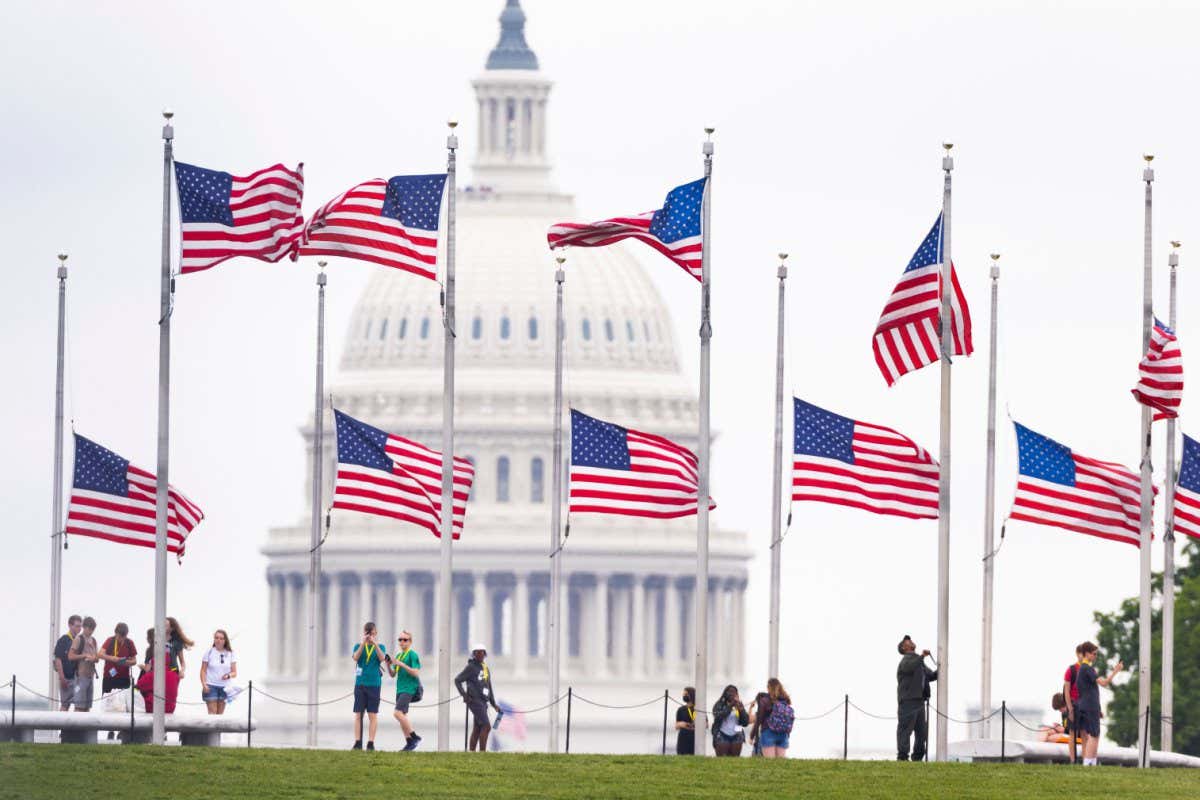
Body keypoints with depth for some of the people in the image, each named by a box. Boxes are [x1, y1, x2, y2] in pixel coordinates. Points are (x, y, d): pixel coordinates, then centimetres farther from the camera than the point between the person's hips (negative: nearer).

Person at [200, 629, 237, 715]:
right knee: (212, 712, -11)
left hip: (224, 687, 2)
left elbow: (234, 673, 5)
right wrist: (204, 684, -12)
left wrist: (229, 675, -19)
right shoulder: (209, 652, 0)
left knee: (220, 713, 6)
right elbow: (203, 670, 1)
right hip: (211, 686, -2)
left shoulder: (230, 654, 5)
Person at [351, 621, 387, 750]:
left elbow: (382, 658, -12)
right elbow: (355, 657, -11)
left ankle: (371, 743, 0)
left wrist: (375, 643, -20)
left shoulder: (380, 647, 7)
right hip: (360, 683, 1)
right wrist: (363, 643, -19)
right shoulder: (358, 646, 7)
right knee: (358, 714, -1)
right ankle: (358, 743, 1)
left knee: (373, 715, -1)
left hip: (374, 684, -1)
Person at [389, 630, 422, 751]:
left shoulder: (412, 655, -6)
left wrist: (401, 664, -21)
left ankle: (415, 737, -13)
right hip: (400, 689, 8)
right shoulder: (398, 656, 17)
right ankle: (409, 742, 11)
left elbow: (416, 672, -15)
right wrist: (389, 665, 0)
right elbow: (393, 674, 19)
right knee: (403, 716, 7)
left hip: (409, 689, -8)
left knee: (398, 713, -20)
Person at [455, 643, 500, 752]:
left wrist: (494, 704, 17)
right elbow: (457, 680, -6)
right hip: (475, 701, -8)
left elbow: (489, 688, 21)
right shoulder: (470, 667, -5)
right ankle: (482, 752, -15)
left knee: (477, 729, 8)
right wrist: (464, 695, -15)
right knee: (486, 727, -16)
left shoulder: (485, 669, 17)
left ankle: (471, 752, 11)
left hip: (483, 702, 8)